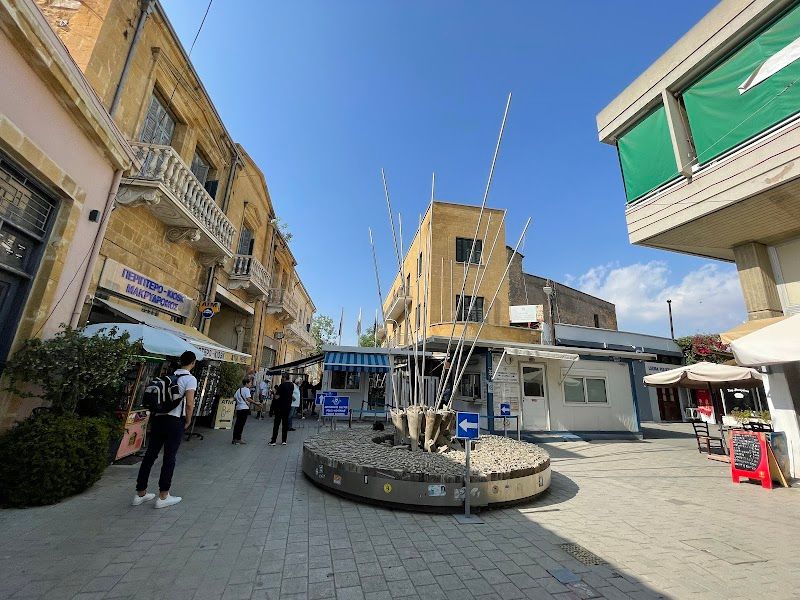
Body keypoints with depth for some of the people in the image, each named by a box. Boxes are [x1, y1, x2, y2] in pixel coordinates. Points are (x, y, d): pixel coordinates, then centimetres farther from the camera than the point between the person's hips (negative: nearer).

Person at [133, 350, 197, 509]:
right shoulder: (190, 379, -9)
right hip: (175, 421, -6)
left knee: (150, 454, 14)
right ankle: (163, 497, 12)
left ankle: (140, 493, 25)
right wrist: (188, 421, 1)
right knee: (169, 457, 3)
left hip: (158, 418, 6)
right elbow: (189, 404, -14)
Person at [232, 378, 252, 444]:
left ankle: (235, 439, 16)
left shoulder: (238, 390, 17)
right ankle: (238, 439, 0)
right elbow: (248, 399, -17)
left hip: (238, 408, 8)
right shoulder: (246, 389, -6)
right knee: (241, 424, -3)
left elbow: (234, 398, 18)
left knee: (237, 423, 12)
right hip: (244, 408, -8)